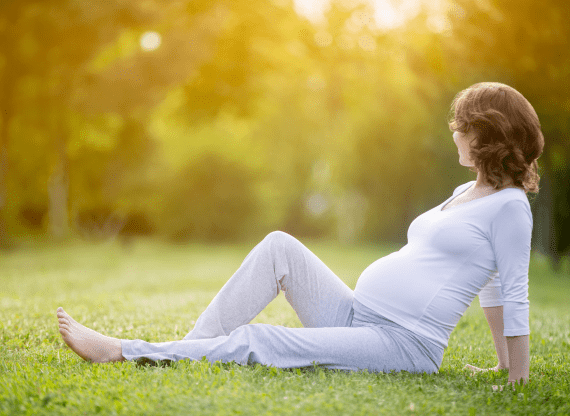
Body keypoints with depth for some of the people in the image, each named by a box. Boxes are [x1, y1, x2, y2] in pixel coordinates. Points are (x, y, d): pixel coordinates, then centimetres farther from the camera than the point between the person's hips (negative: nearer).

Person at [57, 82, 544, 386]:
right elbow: (490, 284, 23)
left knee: (253, 341, -18)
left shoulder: (509, 205, -7)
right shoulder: (465, 193, 20)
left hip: (404, 343, -8)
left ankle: (121, 351, -11)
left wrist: (518, 380, -10)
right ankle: (190, 351, -11)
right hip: (355, 317, 8)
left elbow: (512, 294, -10)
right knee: (279, 246, -9)